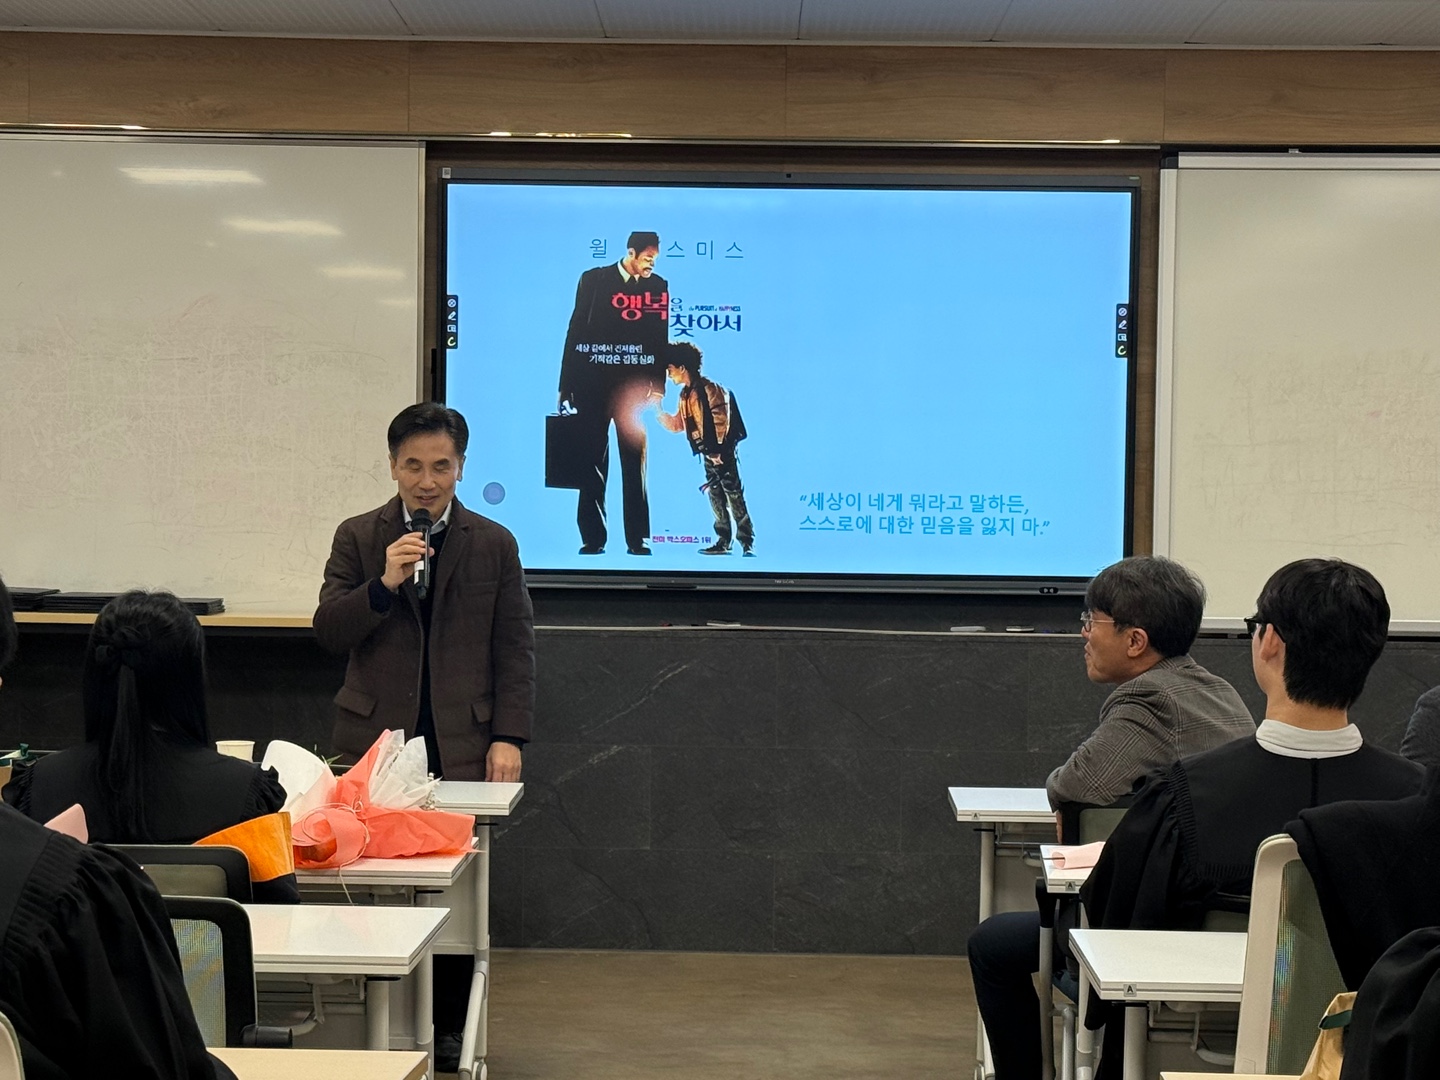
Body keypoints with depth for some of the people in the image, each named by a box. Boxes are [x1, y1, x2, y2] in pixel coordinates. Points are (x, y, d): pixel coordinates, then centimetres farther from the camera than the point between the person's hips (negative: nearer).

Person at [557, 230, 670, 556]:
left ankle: (637, 538, 6)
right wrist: (566, 385, -1)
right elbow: (575, 331, 2)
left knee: (635, 462, 1)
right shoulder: (593, 280, 2)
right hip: (593, 384, 0)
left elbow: (662, 339, 6)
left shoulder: (659, 286, 5)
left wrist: (657, 386, -2)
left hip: (635, 386, 0)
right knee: (592, 462, 2)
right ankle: (593, 537, 8)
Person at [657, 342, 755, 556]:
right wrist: (658, 410, 8)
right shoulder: (685, 395, 13)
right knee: (715, 496, 8)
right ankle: (723, 541, 12)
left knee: (733, 494, -8)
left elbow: (721, 421, -17)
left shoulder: (710, 389, -13)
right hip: (708, 454, 8)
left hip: (722, 452, -8)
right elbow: (676, 425, 20)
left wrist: (718, 450, -20)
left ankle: (746, 542, -7)